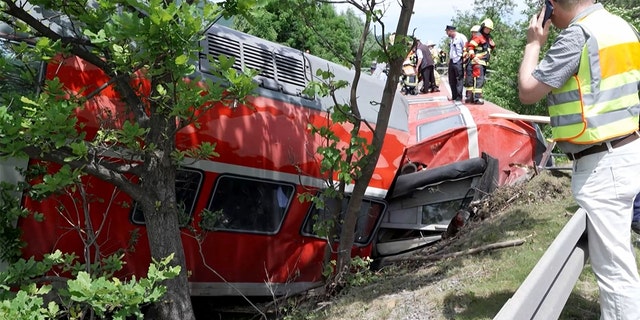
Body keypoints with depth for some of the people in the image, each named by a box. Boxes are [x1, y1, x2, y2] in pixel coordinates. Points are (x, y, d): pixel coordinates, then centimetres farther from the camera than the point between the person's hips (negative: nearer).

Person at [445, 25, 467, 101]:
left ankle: (459, 97, -1)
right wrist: (449, 60, 17)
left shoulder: (461, 37, -9)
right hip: (451, 61, 9)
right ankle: (454, 96, 18)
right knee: (452, 80, 10)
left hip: (458, 61, -9)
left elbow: (465, 49, -14)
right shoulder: (452, 39, 18)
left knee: (459, 80, -4)